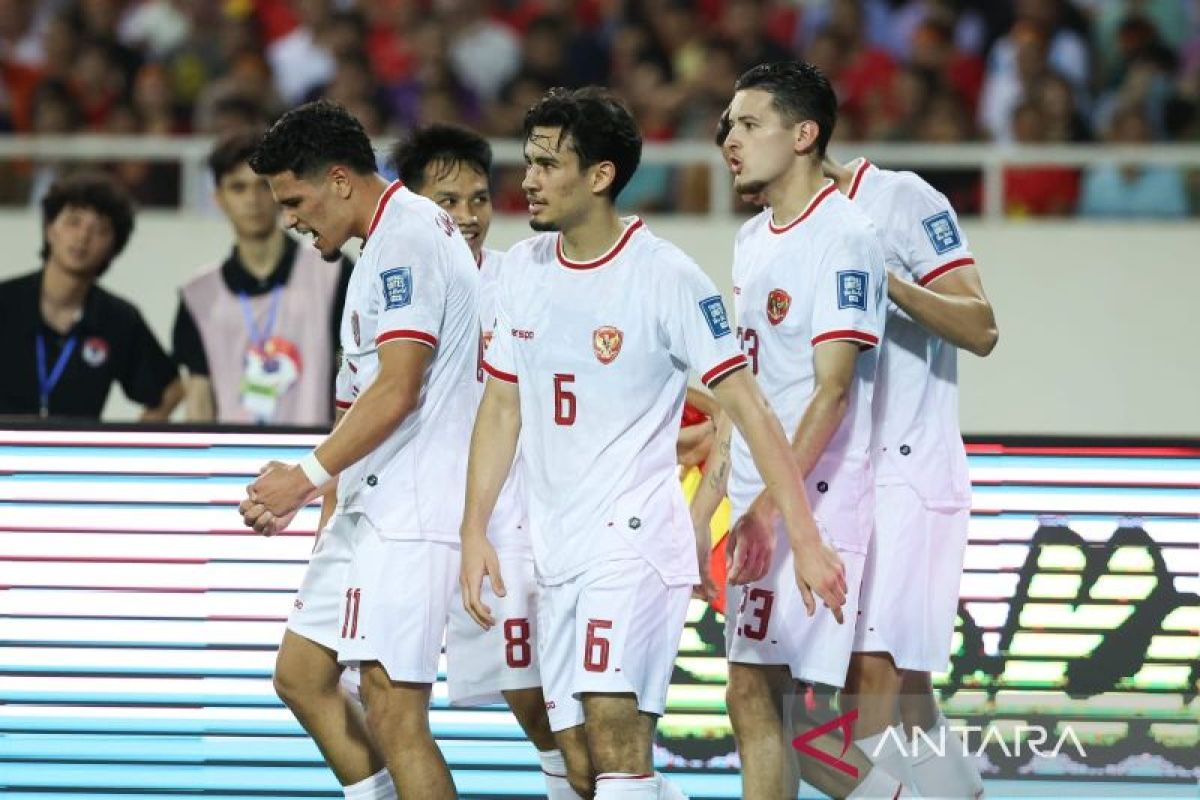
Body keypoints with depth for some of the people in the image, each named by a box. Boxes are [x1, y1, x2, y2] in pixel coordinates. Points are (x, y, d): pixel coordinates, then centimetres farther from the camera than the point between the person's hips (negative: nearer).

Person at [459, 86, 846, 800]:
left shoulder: (665, 275, -10)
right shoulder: (524, 269, 9)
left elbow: (746, 405, -10)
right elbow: (503, 407, 15)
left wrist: (806, 540, -14)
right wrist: (474, 532, 6)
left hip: (637, 534, -7)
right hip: (556, 548, 7)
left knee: (615, 740, -20)